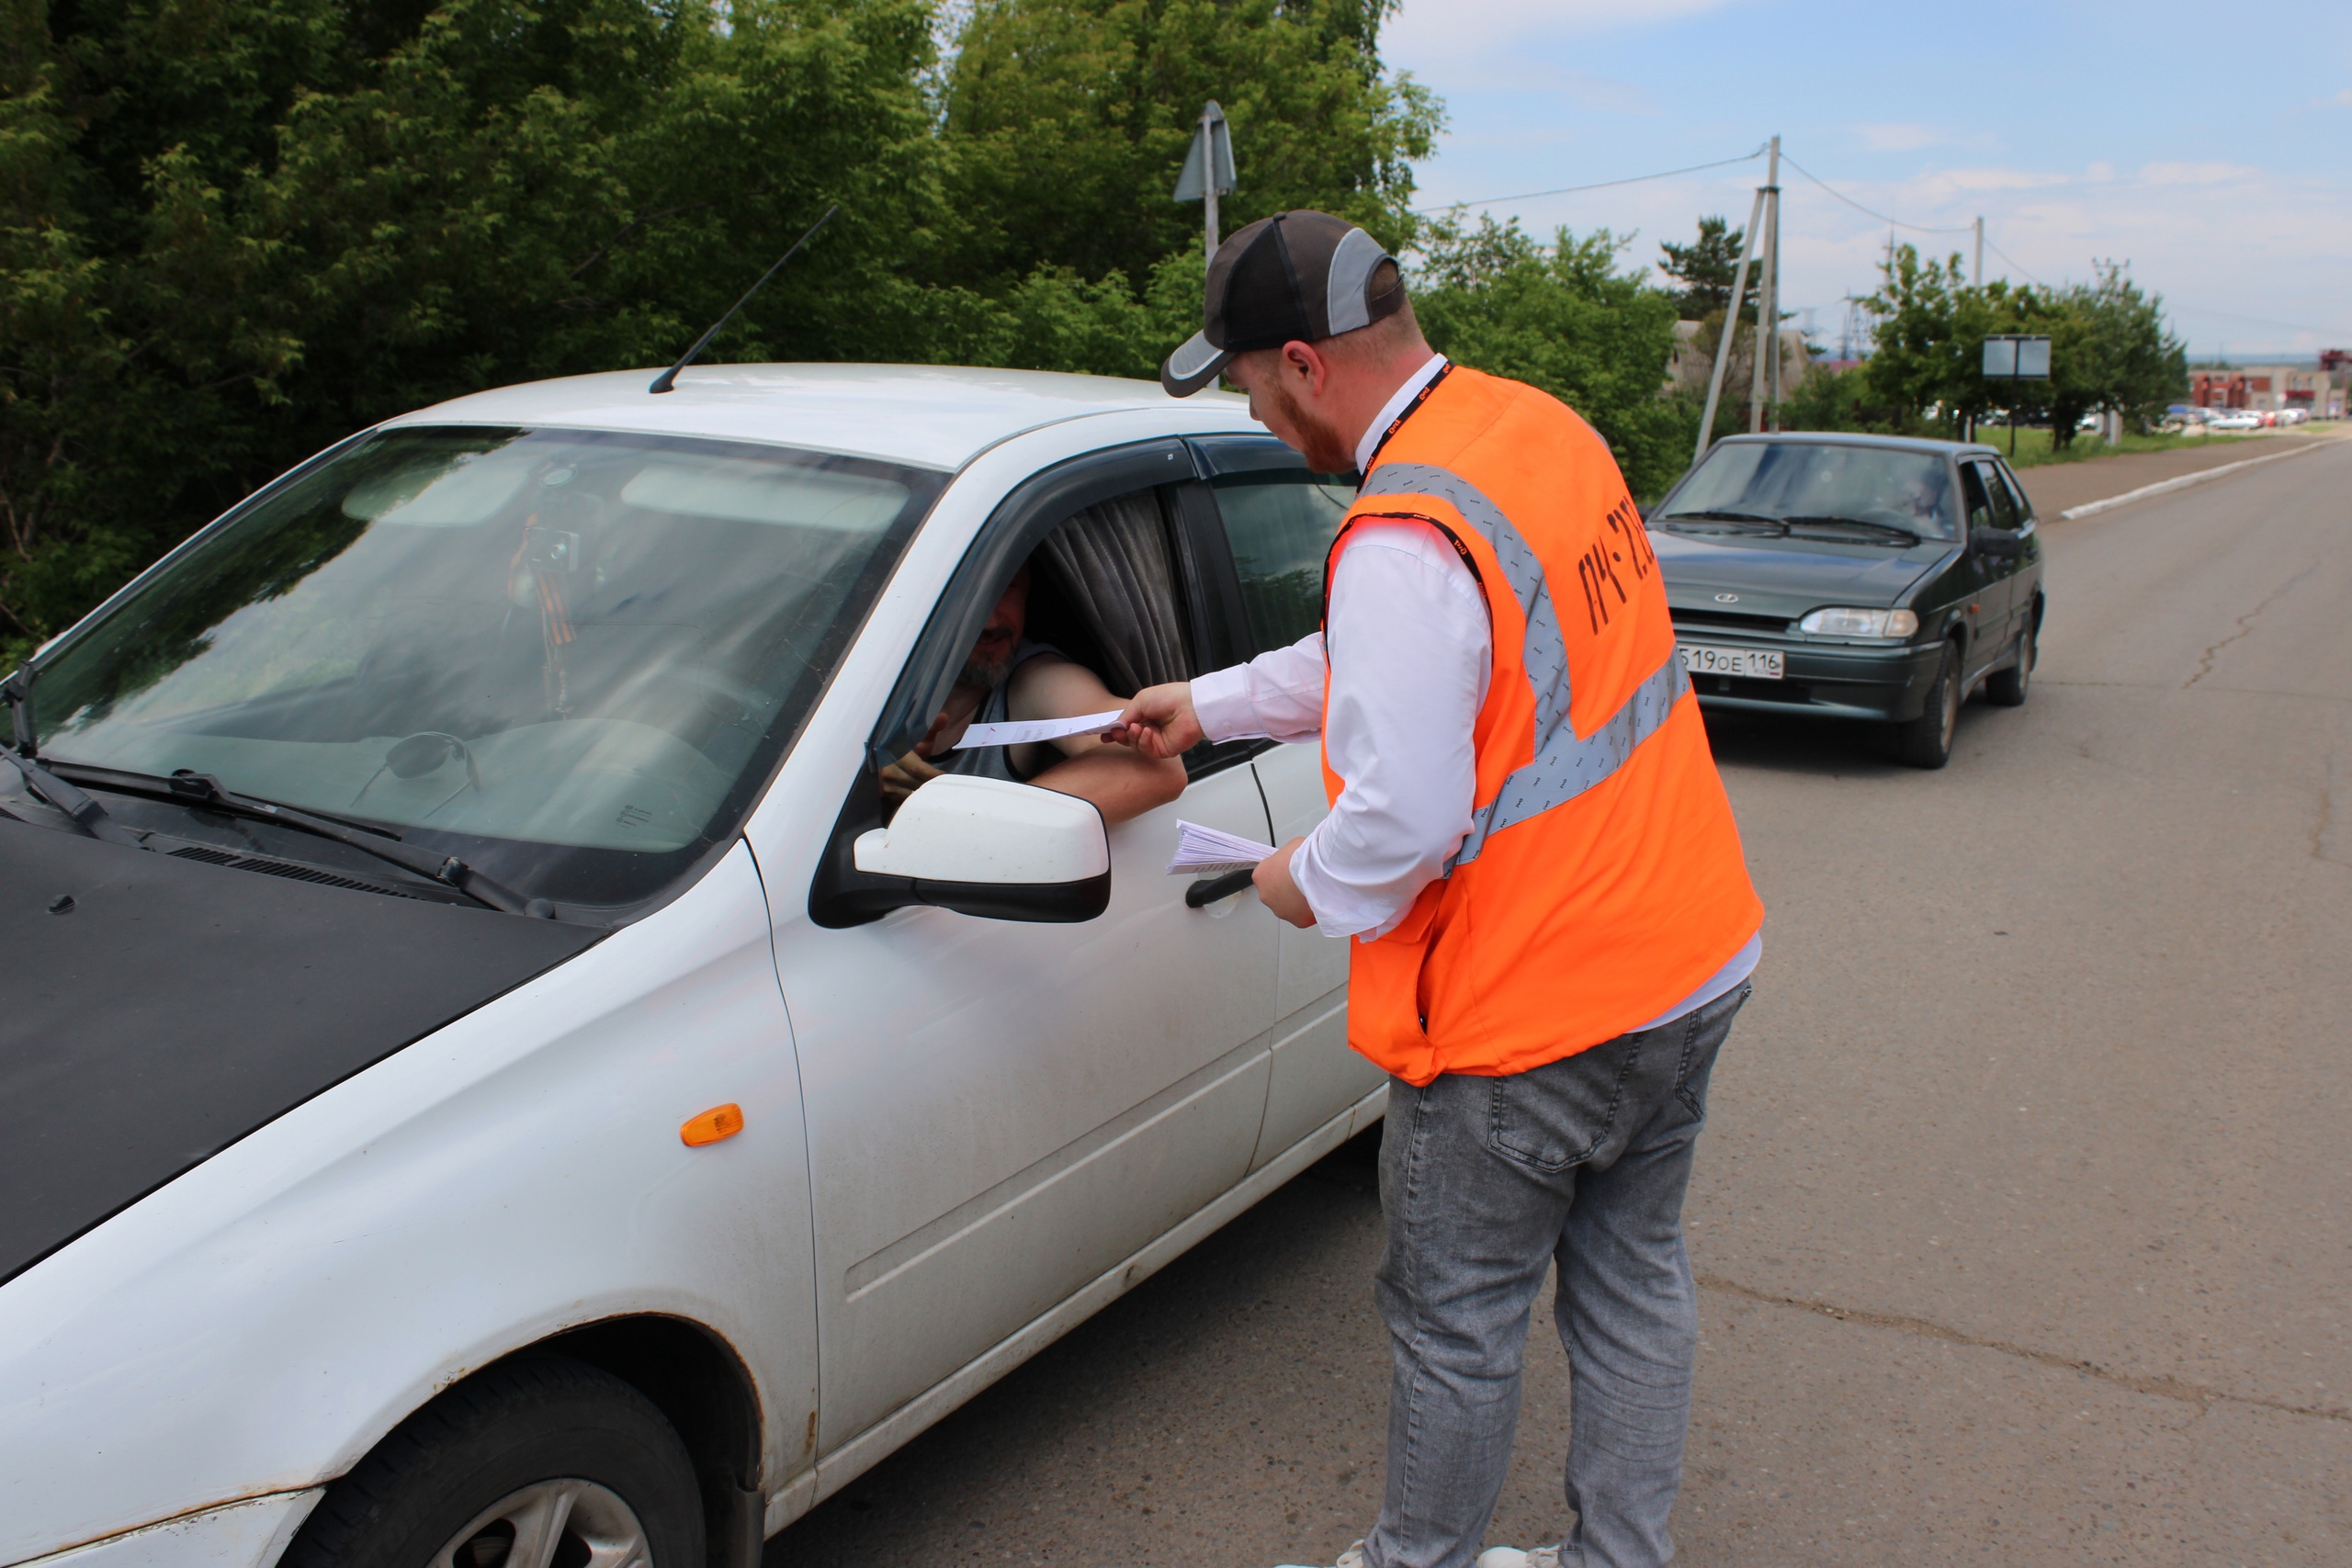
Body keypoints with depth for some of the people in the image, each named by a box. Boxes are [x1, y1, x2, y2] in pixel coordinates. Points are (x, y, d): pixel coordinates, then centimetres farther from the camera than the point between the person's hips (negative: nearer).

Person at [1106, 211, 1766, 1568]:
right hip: (1691, 953, 9)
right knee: (1636, 1279, 21)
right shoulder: (1541, 426, 5)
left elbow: (1404, 816, -27)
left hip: (1532, 1015, -9)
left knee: (1458, 1322, 12)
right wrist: (1210, 705, 23)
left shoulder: (1407, 537, -25)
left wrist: (1306, 884, -6)